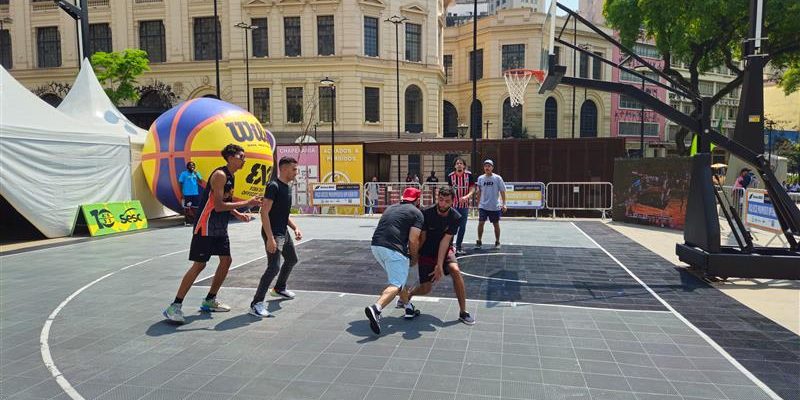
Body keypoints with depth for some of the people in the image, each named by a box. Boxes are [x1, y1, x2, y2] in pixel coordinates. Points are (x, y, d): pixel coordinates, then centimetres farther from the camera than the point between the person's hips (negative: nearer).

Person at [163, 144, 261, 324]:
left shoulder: (230, 176, 11)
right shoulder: (220, 175, -18)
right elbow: (218, 206, -25)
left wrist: (238, 214, 6)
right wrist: (246, 203, -23)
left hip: (219, 227, 10)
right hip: (206, 227, -10)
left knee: (226, 260, 10)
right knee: (199, 265, -8)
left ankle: (210, 300, 22)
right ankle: (174, 306, 1)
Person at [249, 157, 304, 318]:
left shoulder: (287, 187, 11)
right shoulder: (273, 186, -17)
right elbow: (264, 213, -23)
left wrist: (295, 228, 9)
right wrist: (270, 238, -28)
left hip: (283, 232, 10)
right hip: (273, 233, -10)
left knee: (292, 259, 25)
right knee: (274, 267, -18)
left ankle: (279, 288, 46)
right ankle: (256, 303, -10)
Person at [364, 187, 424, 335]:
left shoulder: (391, 208, 26)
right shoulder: (417, 213, 7)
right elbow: (413, 240, -4)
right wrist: (414, 258, 13)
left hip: (376, 245, 7)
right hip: (393, 249, -7)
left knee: (398, 276, 26)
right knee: (396, 285, -9)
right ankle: (376, 308, -30)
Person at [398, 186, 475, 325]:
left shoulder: (455, 217, -19)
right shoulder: (427, 213, -21)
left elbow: (445, 241, -23)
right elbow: (422, 237, -12)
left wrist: (439, 265, -28)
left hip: (445, 250, 1)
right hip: (427, 252, -1)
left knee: (455, 270, -28)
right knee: (426, 289, -2)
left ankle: (463, 312, -16)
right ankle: (406, 296, 34)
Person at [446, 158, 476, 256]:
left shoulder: (469, 175, -3)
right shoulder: (450, 176, -3)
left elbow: (472, 188, -3)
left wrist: (467, 196, -21)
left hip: (465, 205, 2)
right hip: (454, 204, -2)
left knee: (462, 227, 9)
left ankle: (458, 247, 22)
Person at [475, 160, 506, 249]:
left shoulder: (498, 178, -3)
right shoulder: (480, 178, 4)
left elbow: (502, 191, -2)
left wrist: (503, 204, -7)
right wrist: (478, 203, 11)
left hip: (495, 206, -1)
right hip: (483, 206, 2)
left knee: (496, 224, 7)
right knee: (480, 223, -4)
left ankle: (497, 242, 21)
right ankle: (479, 241, 7)